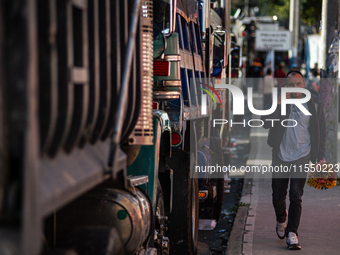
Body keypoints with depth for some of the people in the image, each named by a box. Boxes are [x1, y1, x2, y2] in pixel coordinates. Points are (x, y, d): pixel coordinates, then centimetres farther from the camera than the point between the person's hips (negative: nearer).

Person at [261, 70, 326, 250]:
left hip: (301, 156, -1)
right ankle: (281, 220, 38)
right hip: (280, 156, 2)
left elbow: (321, 131, 9)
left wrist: (320, 155, 5)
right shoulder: (279, 101, 1)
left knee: (296, 196, -12)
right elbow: (266, 123, -10)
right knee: (278, 197, 8)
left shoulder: (314, 105, 1)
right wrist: (278, 105, -22)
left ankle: (292, 234, -9)